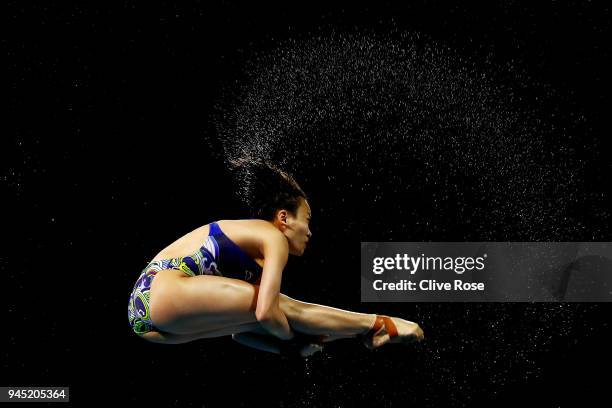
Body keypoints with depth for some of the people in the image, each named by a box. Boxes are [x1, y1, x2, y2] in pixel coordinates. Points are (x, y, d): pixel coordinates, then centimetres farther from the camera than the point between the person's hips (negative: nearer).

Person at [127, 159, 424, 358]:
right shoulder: (273, 238, -4)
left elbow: (239, 329, 22)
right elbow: (265, 313, -16)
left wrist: (291, 346, 10)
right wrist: (293, 339, 3)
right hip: (162, 291, -9)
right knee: (281, 308, -9)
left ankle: (364, 331, 11)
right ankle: (377, 325, 0)